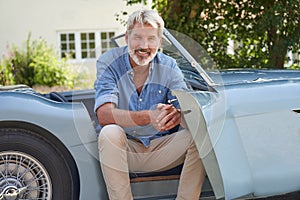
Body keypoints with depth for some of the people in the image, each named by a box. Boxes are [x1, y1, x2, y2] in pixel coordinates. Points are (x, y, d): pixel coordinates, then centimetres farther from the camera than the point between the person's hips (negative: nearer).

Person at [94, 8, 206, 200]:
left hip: (161, 148, 2)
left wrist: (177, 115, -38)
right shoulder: (109, 62, -11)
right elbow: (104, 115, -24)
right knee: (110, 133, -33)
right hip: (125, 149, -2)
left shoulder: (169, 67, -2)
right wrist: (149, 117, -40)